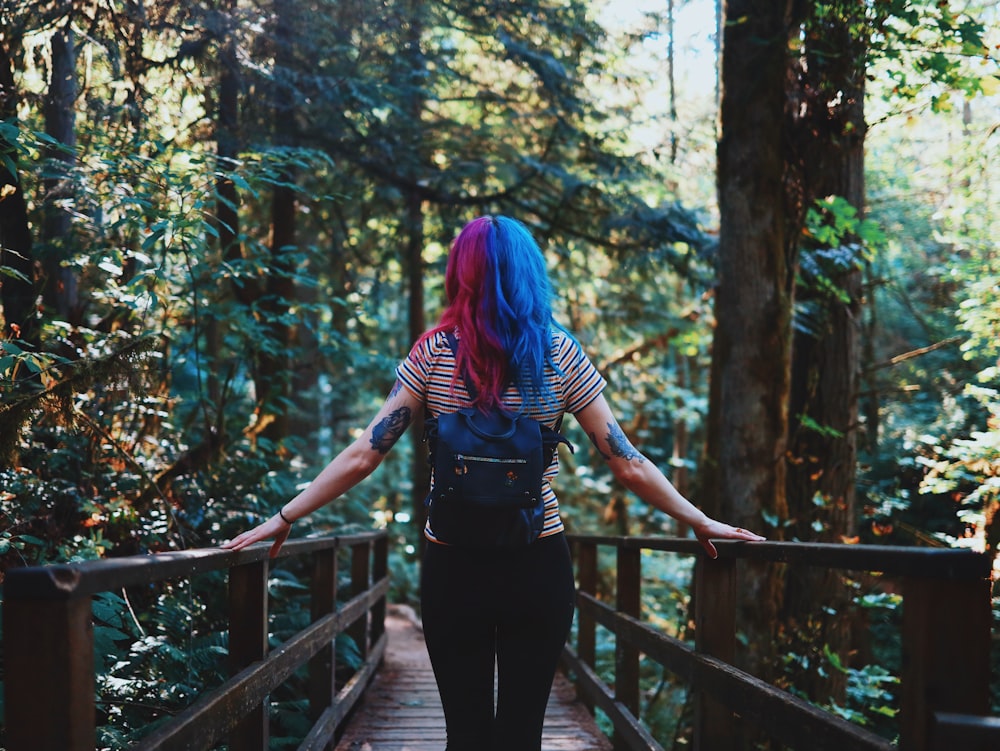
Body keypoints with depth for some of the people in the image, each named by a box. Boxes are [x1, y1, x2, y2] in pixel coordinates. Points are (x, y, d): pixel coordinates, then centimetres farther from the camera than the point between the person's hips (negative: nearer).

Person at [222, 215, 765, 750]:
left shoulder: (434, 353, -4)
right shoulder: (559, 354, -2)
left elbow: (362, 456, -7)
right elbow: (627, 465, -1)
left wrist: (283, 518, 1)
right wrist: (701, 521, 10)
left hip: (454, 567, 0)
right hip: (538, 565, 0)